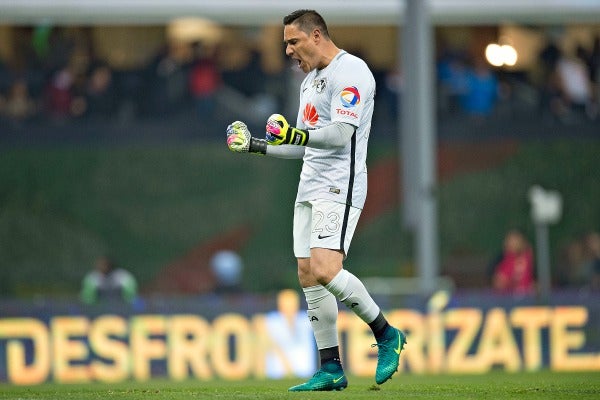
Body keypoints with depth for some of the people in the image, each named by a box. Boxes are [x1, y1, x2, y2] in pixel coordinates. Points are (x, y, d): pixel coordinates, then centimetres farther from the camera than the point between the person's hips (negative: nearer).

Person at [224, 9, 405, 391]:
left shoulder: (350, 70, -10)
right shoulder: (310, 80, 21)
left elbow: (341, 133, -22)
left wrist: (295, 135, -33)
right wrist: (256, 145, 23)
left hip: (339, 188, -10)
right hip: (310, 188, 10)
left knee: (325, 271, -22)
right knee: (308, 276, 4)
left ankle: (386, 335, -6)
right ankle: (331, 371, 7)